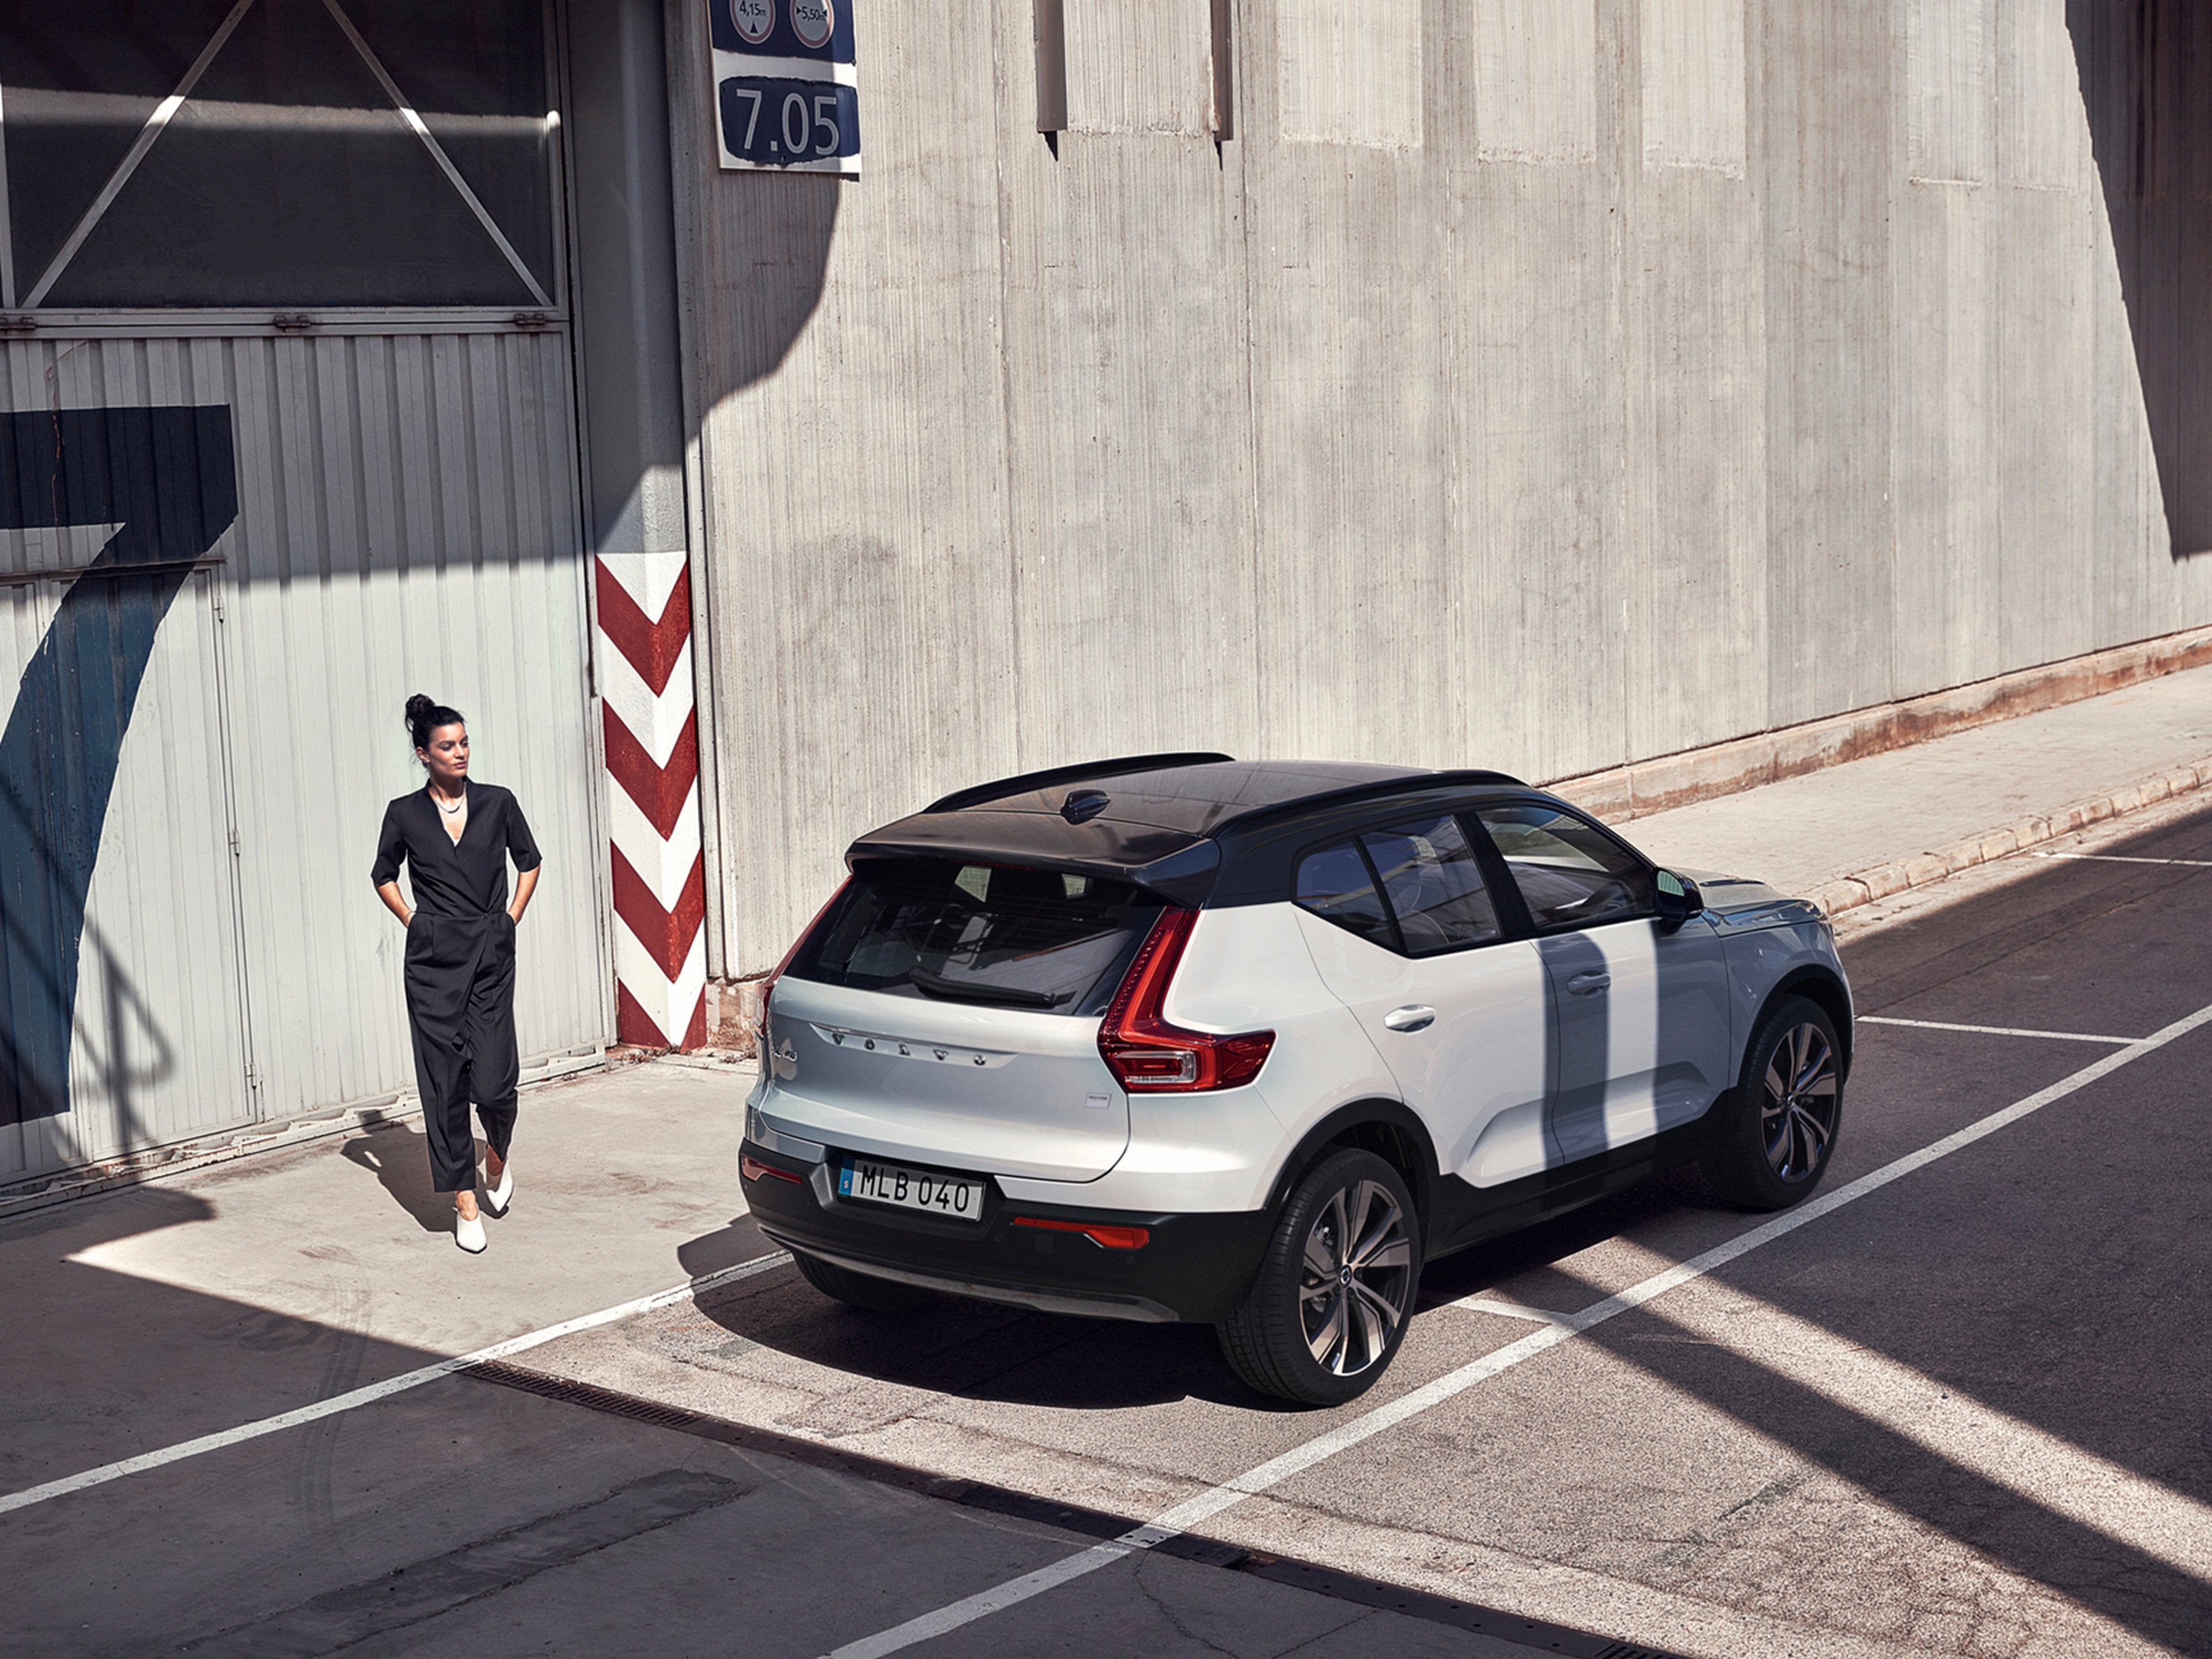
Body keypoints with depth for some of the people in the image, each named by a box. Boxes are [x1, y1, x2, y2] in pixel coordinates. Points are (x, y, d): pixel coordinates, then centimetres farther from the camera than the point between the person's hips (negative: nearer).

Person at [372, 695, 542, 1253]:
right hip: (433, 960, 0)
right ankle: (466, 1204, 8)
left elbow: (530, 862, 17)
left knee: (492, 1080, -7)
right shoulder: (405, 814, 1)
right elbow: (383, 876, 18)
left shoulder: (497, 804, 2)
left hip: (491, 956, 0)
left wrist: (511, 919, 9)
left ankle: (497, 1157, 26)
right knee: (445, 1082, -1)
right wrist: (412, 921, 7)